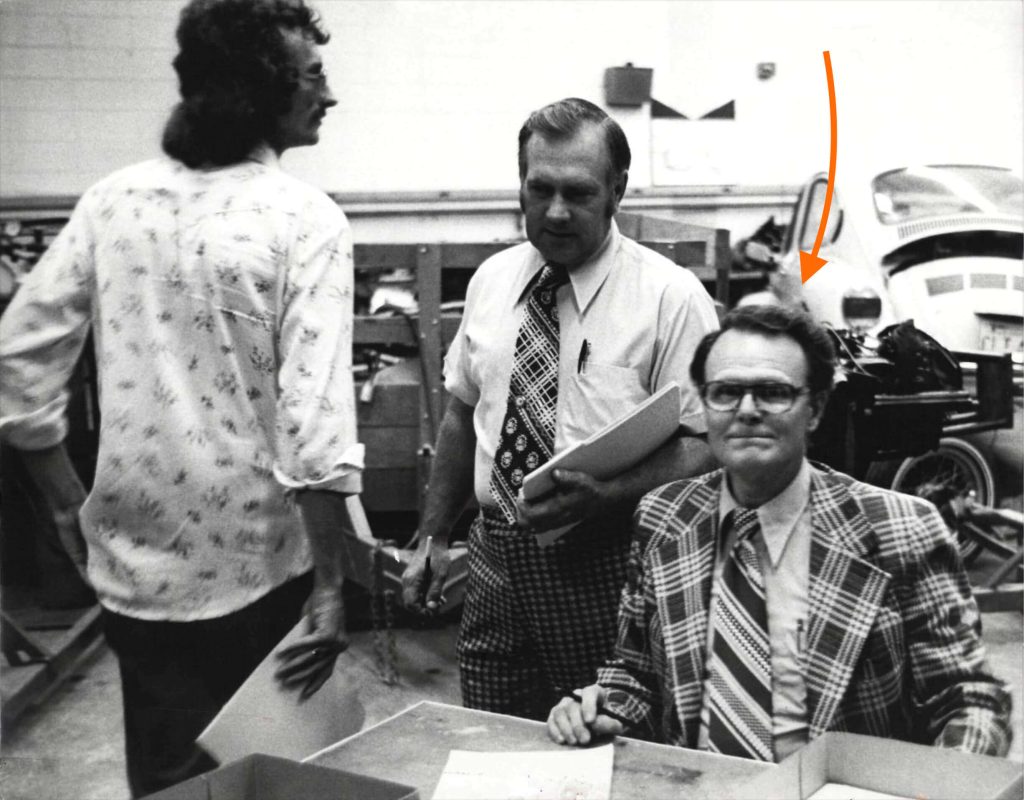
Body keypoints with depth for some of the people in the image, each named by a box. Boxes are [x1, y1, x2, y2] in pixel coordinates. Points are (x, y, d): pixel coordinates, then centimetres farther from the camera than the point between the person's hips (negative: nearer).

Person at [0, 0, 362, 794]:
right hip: (259, 566, -3)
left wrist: (67, 501, 12)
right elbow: (315, 412, -21)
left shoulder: (112, 199, 0)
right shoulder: (305, 220, -13)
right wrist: (330, 587, -17)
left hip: (139, 562, 4)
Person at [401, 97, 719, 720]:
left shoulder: (670, 296, -9)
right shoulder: (492, 281, 6)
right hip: (495, 558, 5)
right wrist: (434, 538, 13)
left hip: (605, 570, -4)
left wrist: (604, 496, -25)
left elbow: (704, 446, -10)